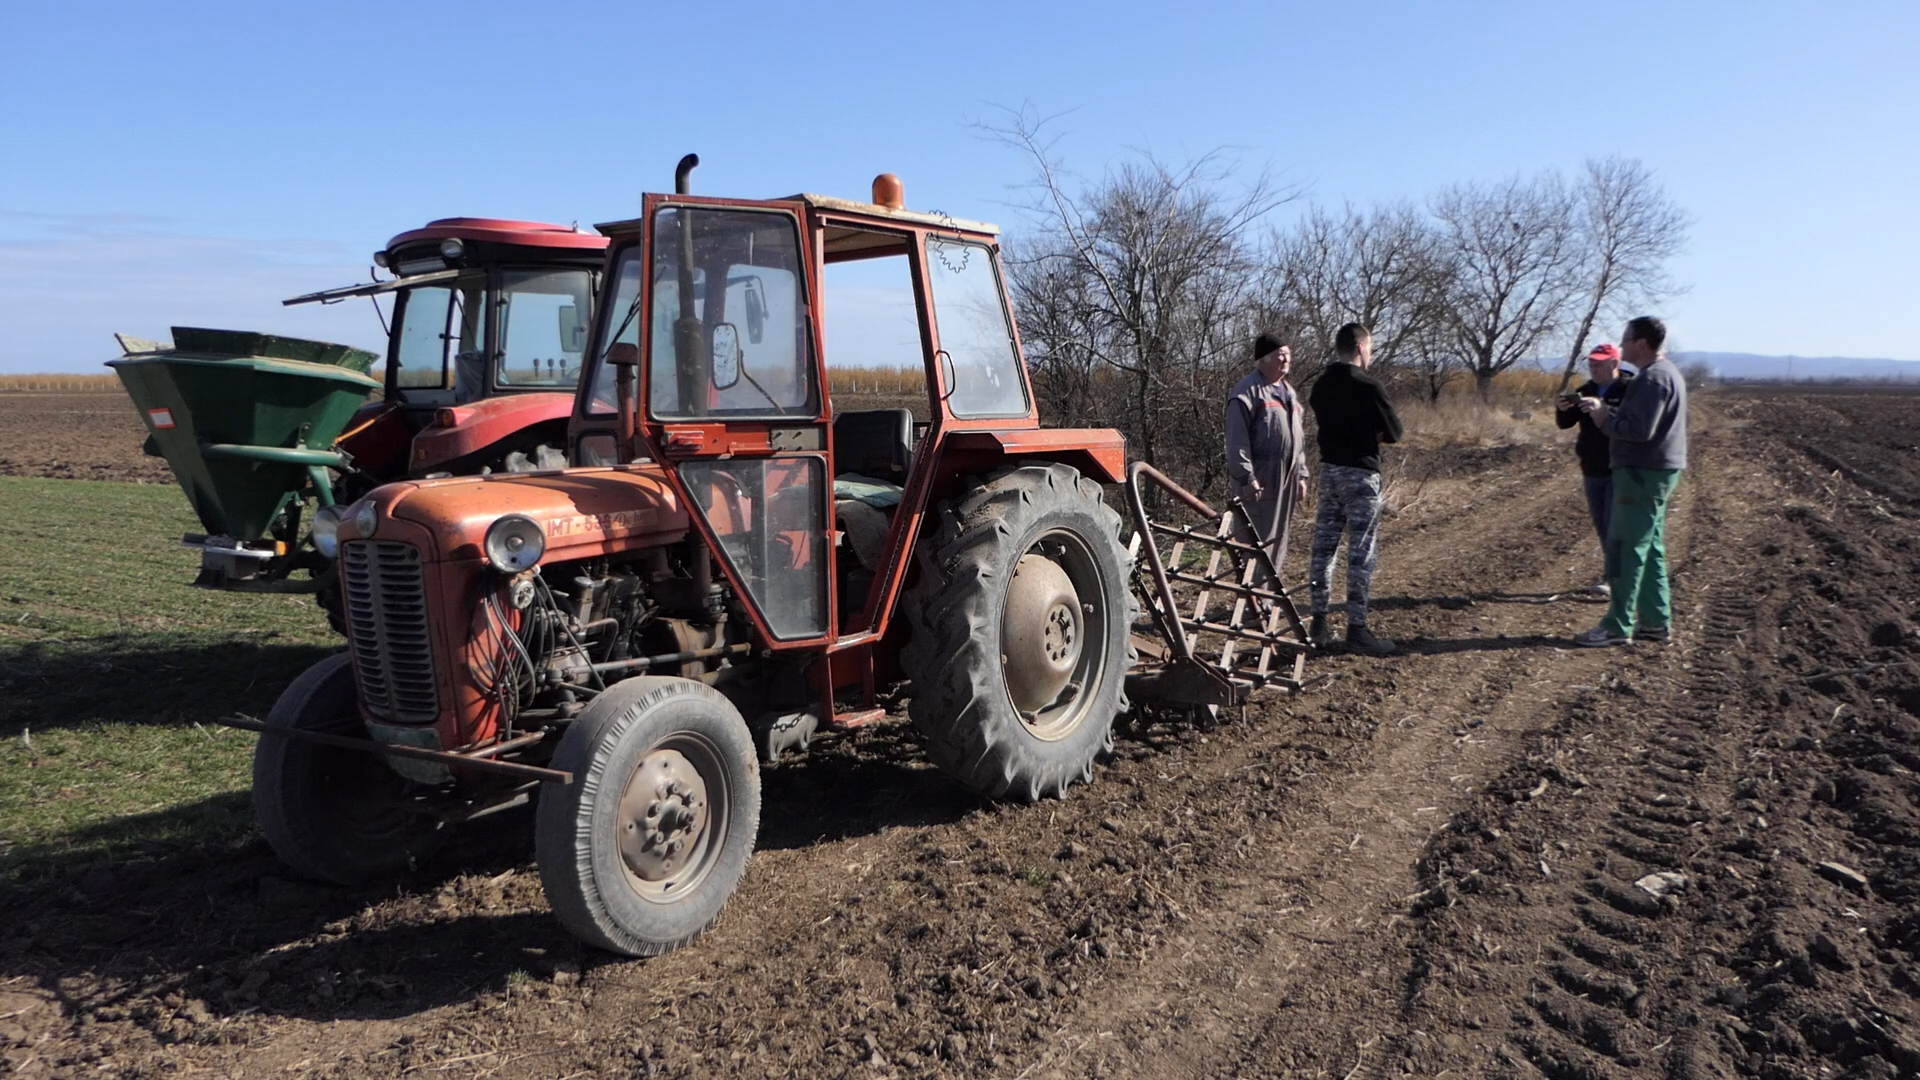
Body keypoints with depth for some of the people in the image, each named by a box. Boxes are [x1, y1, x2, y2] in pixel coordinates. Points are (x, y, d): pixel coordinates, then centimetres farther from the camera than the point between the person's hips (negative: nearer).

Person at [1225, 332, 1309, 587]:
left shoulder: (1288, 391, 19)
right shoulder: (1248, 392, -9)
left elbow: (1298, 437, 24)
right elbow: (1237, 441, -15)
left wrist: (1301, 475, 20)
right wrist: (1246, 478, -20)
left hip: (1286, 480, 8)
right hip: (1258, 482, -8)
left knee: (1277, 543, 13)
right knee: (1256, 543, -8)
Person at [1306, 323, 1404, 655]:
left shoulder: (1321, 384, 7)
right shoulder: (1369, 386, -15)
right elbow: (1393, 432, -7)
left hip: (1329, 470, 7)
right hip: (1360, 474, -7)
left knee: (1323, 547, 11)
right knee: (1361, 552, -2)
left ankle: (1318, 621, 16)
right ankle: (1356, 628, 1)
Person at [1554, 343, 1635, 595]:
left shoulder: (1629, 389, -10)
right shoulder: (1586, 390, 11)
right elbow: (1565, 423, 8)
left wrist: (1603, 410, -38)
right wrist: (1562, 409, -13)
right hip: (1592, 470, 7)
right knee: (1601, 525, 12)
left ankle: (1612, 577, -4)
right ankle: (1616, 573, 22)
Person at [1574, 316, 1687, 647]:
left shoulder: (1653, 377, -18)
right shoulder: (1663, 372, 16)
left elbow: (1639, 429, -25)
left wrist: (1605, 420, -11)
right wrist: (1606, 409, 9)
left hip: (1644, 474, -11)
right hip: (1652, 472, 11)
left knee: (1627, 549, -7)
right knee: (1650, 549, 13)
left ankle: (1617, 626, -4)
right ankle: (1656, 621, 18)